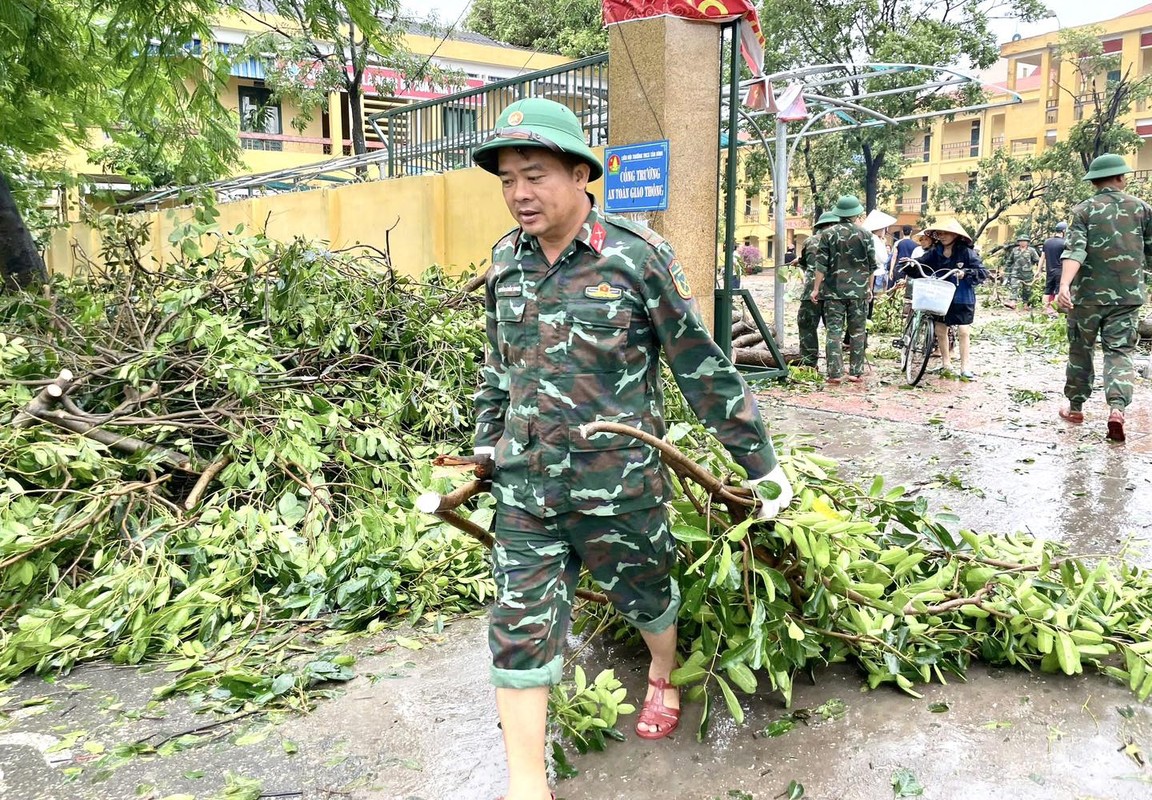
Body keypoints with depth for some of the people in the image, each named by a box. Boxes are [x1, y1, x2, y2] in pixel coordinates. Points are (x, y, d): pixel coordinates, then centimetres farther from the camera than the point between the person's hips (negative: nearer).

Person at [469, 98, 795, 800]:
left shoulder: (637, 255, -12)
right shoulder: (505, 261, 3)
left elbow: (703, 367, -8)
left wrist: (761, 462, -3)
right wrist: (484, 454, 19)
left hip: (619, 482, -3)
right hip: (525, 485, 4)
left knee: (646, 593, 20)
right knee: (520, 629, 4)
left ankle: (663, 676, 53)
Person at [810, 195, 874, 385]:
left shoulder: (828, 233, -2)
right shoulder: (865, 234, 2)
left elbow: (822, 264, -5)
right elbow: (871, 265, 6)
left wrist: (816, 289, 1)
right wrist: (869, 288, 17)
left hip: (833, 290, -1)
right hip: (858, 291, 1)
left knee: (833, 331, -1)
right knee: (857, 331, 10)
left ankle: (835, 373, -6)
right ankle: (856, 372, 13)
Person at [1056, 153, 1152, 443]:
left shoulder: (1084, 210, -2)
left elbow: (1075, 250, -18)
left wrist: (1064, 284, -28)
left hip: (1088, 294, -1)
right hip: (1128, 295, 1)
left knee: (1080, 351, 12)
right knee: (1119, 351, 2)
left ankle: (1075, 407, 22)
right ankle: (1117, 407, -18)